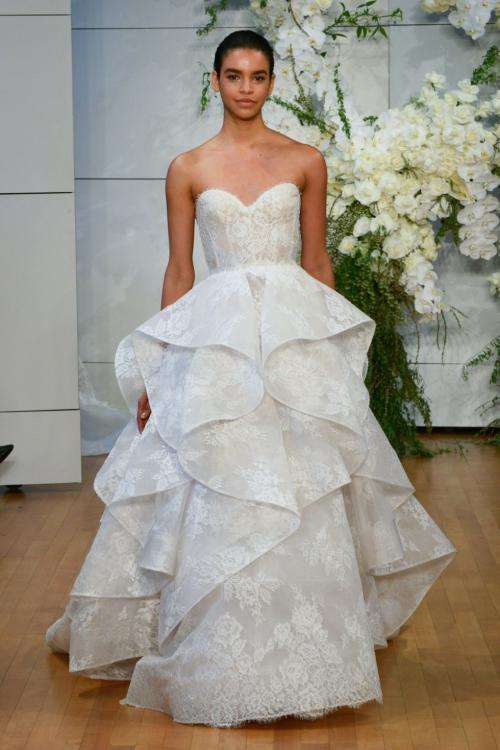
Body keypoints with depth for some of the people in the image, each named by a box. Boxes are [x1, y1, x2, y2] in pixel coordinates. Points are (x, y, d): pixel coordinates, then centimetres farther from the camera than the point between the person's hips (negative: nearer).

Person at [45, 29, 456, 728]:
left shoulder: (306, 161, 7)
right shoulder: (188, 169, 6)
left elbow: (317, 260, 11)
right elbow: (179, 270, 7)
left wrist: (332, 346, 9)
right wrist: (155, 374, 4)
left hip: (298, 330, 0)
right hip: (216, 335, 0)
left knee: (304, 493, 0)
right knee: (215, 496, -1)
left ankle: (307, 647, 15)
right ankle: (222, 657, 12)